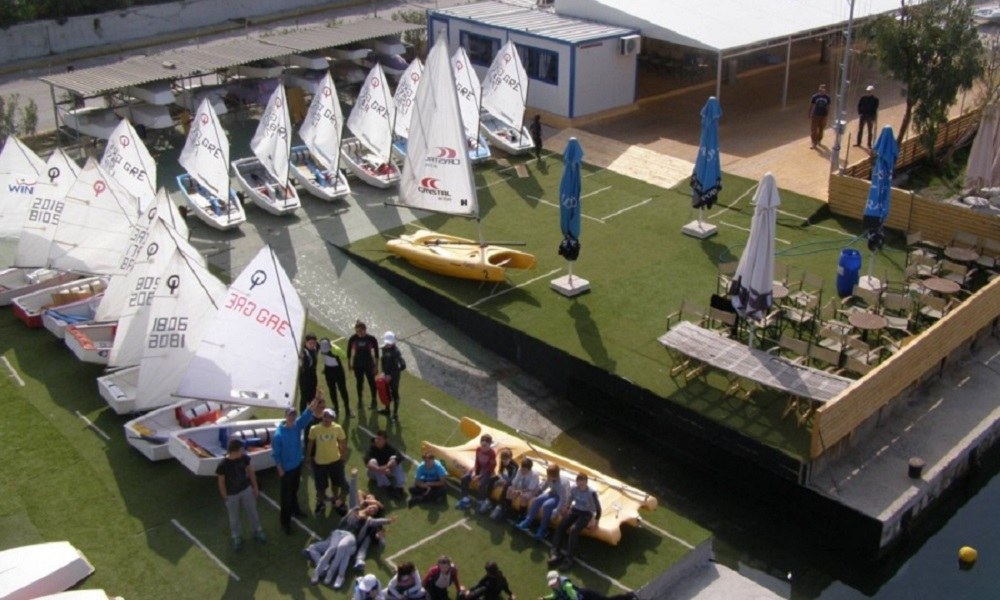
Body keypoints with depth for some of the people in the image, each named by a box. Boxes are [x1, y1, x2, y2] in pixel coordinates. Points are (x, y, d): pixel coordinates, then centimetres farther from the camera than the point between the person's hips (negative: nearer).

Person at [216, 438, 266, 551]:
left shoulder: (244, 458, -19)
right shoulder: (223, 465, -29)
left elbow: (250, 471, -2)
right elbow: (221, 482, -14)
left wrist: (255, 487, 6)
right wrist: (225, 498, -6)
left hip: (246, 489, 3)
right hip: (231, 495, -3)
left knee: (252, 512, 21)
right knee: (234, 518, 17)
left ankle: (257, 531, 46)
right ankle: (237, 538, 42)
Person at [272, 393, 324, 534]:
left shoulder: (298, 425, -11)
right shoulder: (279, 434, -26)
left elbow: (308, 413, -20)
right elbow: (275, 453, -18)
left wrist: (317, 399, -33)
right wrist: (280, 469, -14)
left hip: (297, 464, 6)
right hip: (286, 468, -6)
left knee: (294, 489, 26)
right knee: (286, 494, 5)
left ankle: (294, 509, 48)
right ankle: (285, 521, 16)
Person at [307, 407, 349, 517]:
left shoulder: (338, 428, -15)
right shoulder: (315, 429, -19)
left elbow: (343, 443, -2)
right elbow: (310, 444, -5)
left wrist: (343, 455, 3)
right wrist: (308, 457, 2)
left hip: (335, 460, 2)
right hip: (320, 461, -2)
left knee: (336, 482, 22)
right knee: (321, 485, 14)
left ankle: (336, 499, 49)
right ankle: (321, 501, 42)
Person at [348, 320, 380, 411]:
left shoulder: (371, 339, -16)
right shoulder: (352, 339, -13)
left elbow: (376, 352, -6)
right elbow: (349, 351, 1)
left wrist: (376, 365, -3)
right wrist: (349, 363, 6)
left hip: (369, 364, -1)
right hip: (357, 365, 1)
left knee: (371, 382, 9)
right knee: (359, 382, 14)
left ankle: (374, 400, 27)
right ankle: (360, 400, 33)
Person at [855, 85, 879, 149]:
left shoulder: (875, 99, -11)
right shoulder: (863, 98, -6)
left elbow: (875, 109, -9)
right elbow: (859, 106, 1)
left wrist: (874, 117, -14)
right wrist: (859, 113, -9)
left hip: (870, 117, -2)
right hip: (862, 115, 2)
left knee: (870, 131, 8)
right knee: (860, 130, 13)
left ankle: (869, 144, 19)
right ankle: (858, 142, 26)